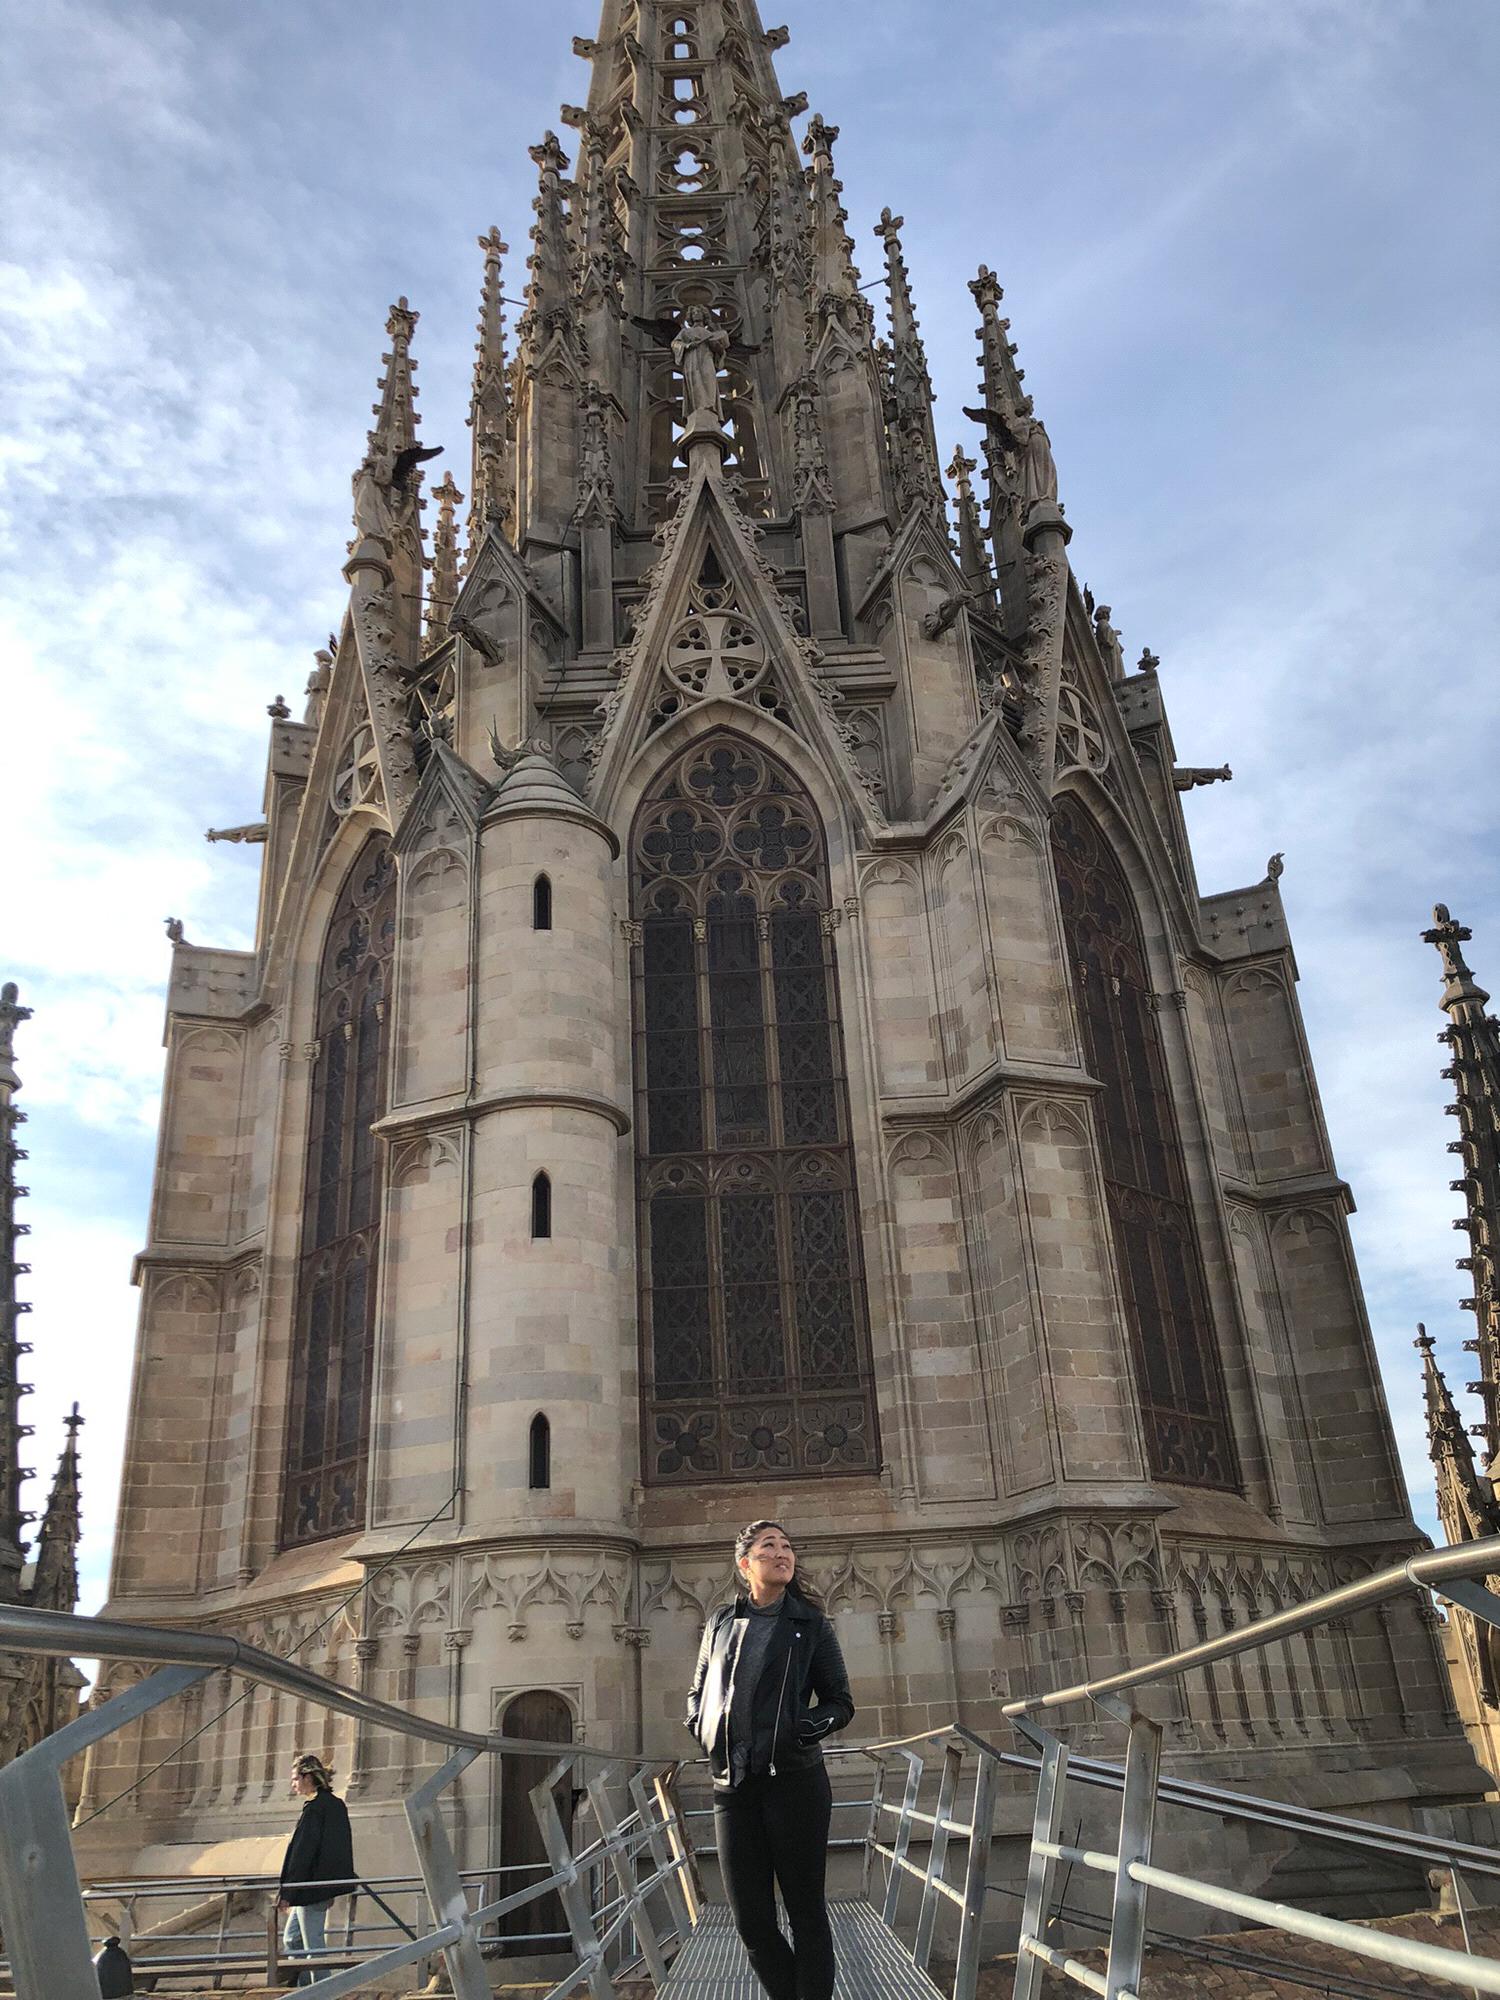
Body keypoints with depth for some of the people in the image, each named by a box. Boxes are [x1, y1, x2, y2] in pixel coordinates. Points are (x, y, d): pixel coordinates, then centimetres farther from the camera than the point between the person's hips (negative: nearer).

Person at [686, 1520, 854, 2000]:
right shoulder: (721, 1623, 9)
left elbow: (840, 1703, 7)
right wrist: (704, 1729, 2)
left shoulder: (810, 1624, 2)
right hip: (733, 1786, 3)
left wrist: (810, 1725, -13)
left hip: (795, 1782, -3)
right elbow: (697, 1692, 22)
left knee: (806, 1914, 3)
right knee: (751, 1921, 7)